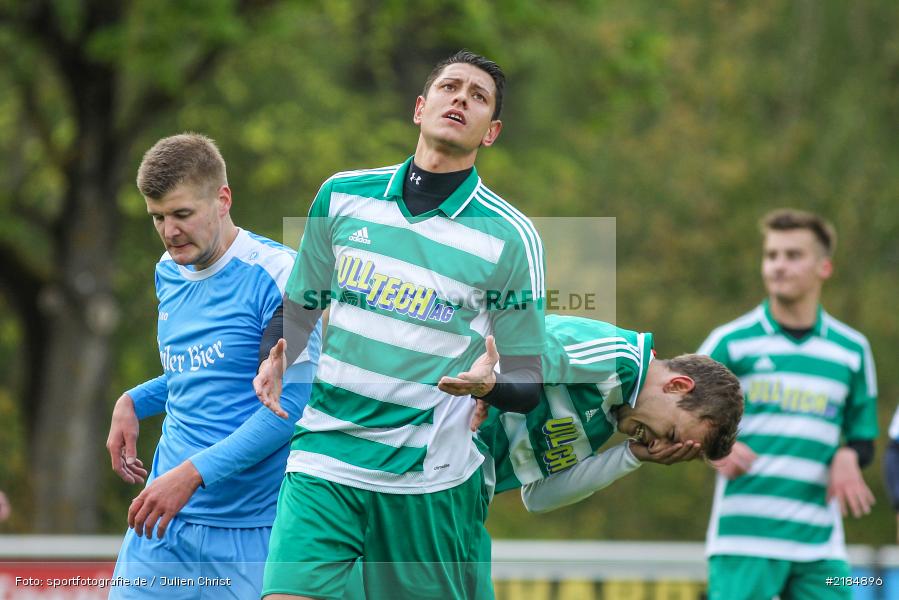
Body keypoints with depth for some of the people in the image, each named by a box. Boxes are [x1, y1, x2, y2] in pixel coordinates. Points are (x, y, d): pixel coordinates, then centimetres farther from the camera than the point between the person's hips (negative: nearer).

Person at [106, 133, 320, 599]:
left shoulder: (277, 275, -13)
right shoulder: (168, 272, 11)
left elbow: (290, 404, -18)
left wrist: (193, 473, -22)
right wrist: (134, 403, 6)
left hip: (251, 528, -6)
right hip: (164, 514, 6)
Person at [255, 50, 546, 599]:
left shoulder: (512, 238, -3)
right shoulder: (341, 196, 5)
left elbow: (528, 384, 0)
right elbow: (302, 305, 20)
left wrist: (487, 383, -22)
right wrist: (277, 359, -1)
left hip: (427, 480, -1)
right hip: (323, 458, 1)